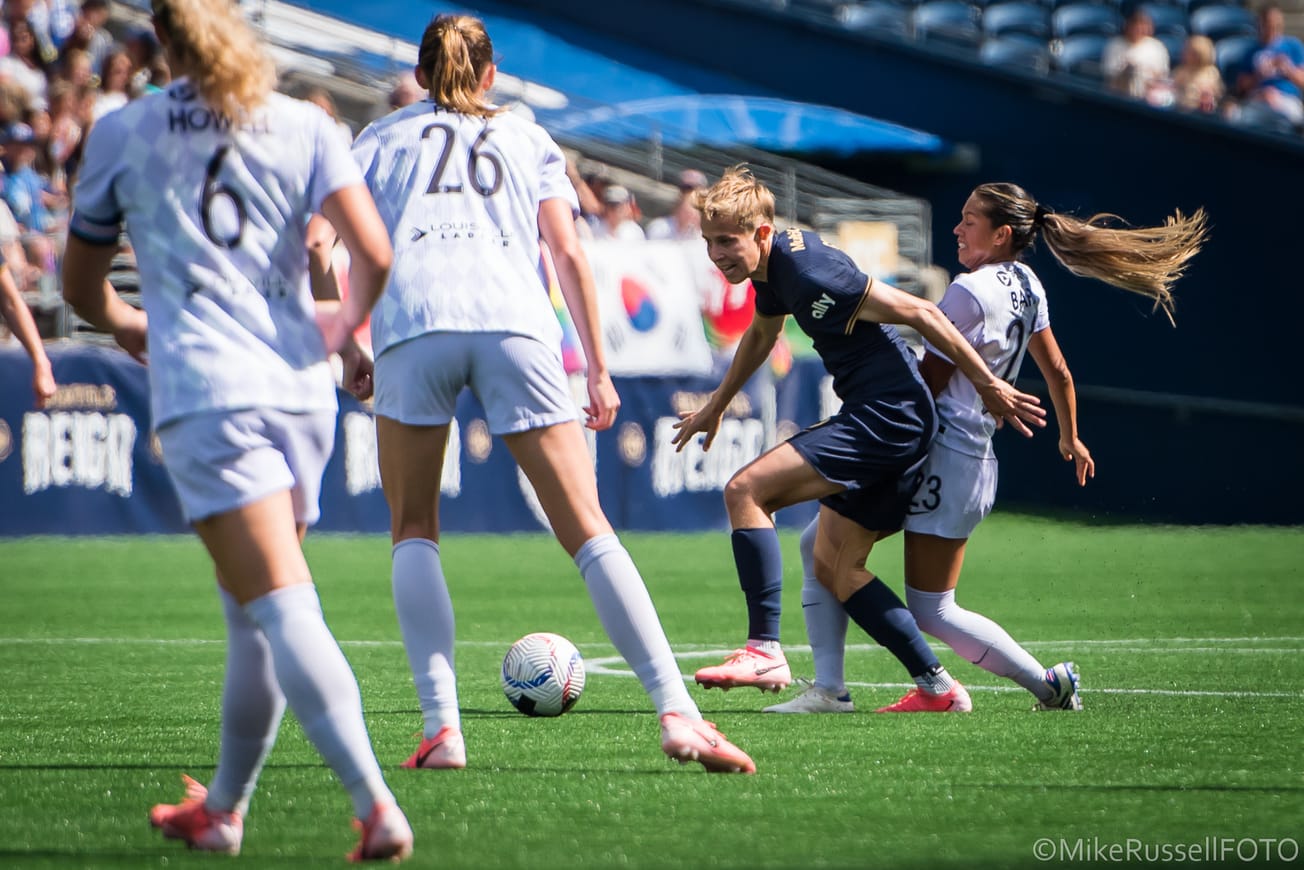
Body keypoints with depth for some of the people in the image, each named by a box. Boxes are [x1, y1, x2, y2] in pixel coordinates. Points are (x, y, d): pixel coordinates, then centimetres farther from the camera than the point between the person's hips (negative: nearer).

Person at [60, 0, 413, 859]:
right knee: (253, 611, 18)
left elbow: (82, 286, 18)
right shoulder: (304, 126, 9)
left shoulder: (120, 133, 7)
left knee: (281, 605, -13)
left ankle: (377, 805, -28)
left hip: (205, 394, -4)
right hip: (301, 391, 4)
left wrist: (128, 326, 40)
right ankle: (223, 809, 30)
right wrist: (346, 324, 18)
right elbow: (375, 254, -4)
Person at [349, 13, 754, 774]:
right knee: (587, 530, -2)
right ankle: (677, 712, -14)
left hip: (414, 317, -1)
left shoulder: (382, 137, 26)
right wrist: (599, 369, 16)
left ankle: (442, 725, -4)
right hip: (515, 321, 1)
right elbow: (569, 255, 16)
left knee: (414, 531, 11)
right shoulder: (527, 139, 27)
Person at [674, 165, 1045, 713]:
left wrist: (988, 386, -13)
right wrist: (716, 406, 42)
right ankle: (937, 686, 15)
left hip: (888, 415, -10)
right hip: (892, 425, 10)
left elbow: (919, 312, -18)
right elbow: (761, 333, 32)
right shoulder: (771, 266, 8)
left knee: (746, 490, -16)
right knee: (834, 567, 13)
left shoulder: (811, 272, -21)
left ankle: (764, 650, -18)